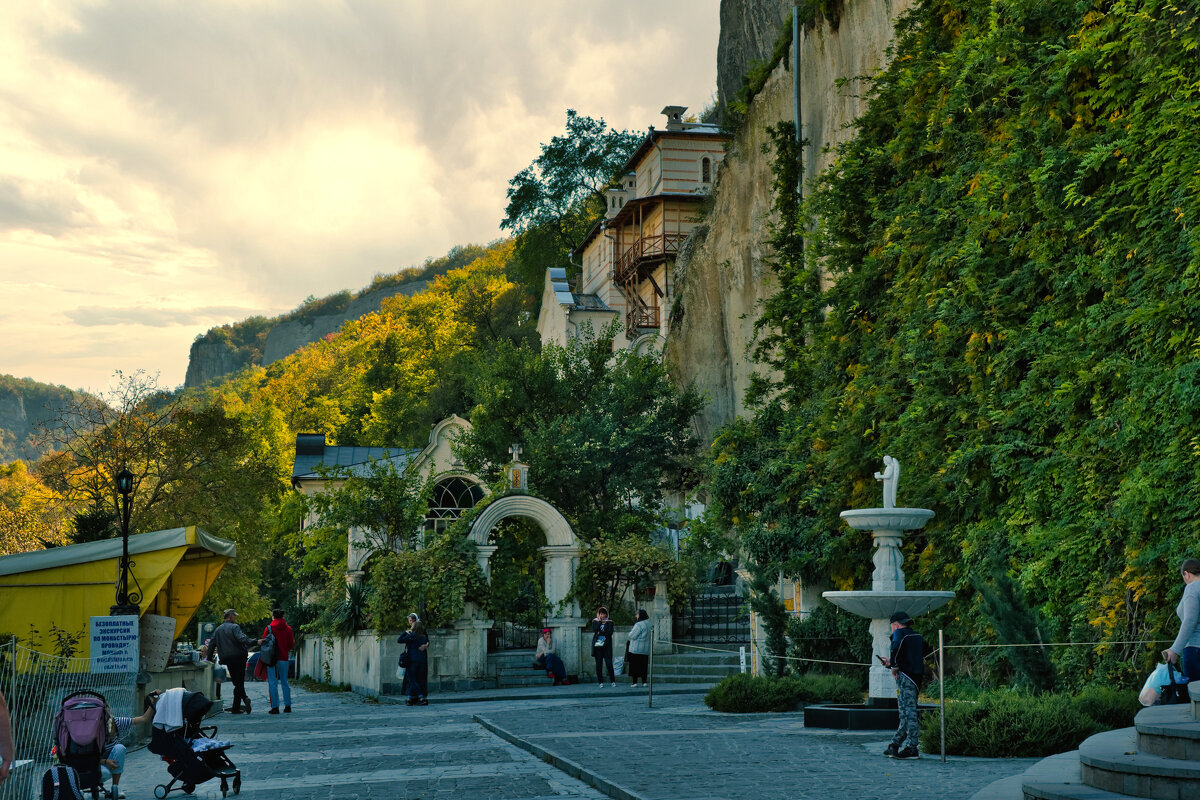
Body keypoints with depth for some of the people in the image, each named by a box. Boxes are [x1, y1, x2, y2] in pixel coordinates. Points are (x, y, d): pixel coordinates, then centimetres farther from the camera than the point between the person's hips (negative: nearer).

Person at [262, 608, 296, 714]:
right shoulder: (288, 629, 2)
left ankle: (275, 707, -4)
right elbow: (292, 644, 7)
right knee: (284, 682, 12)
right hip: (284, 659, 4)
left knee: (272, 683, 0)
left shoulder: (269, 629, -7)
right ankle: (288, 706, 12)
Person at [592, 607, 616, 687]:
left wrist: (600, 632, -7)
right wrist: (600, 621, -6)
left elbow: (610, 632, -5)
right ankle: (601, 682, 4)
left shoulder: (609, 622, 8)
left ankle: (613, 681, 1)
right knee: (598, 664, -1)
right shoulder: (595, 621, 10)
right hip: (597, 644, 1)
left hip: (606, 645, -1)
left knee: (609, 663, -7)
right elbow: (595, 630, -8)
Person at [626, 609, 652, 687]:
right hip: (646, 649, 8)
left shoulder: (639, 625, -18)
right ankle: (644, 682, 9)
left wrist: (631, 631, 3)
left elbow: (632, 636, -18)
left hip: (636, 649, -8)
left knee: (634, 665, -1)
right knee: (643, 666, 11)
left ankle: (634, 682, -2)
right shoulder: (648, 624, 9)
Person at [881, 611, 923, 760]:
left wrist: (894, 667, -13)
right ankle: (894, 746, 19)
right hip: (916, 679, 9)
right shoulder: (918, 636, 19)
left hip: (905, 677, -9)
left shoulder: (900, 633, -5)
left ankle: (913, 748, -11)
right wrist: (891, 662, 29)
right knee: (907, 713, 12)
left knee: (908, 711, -8)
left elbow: (896, 649, -25)